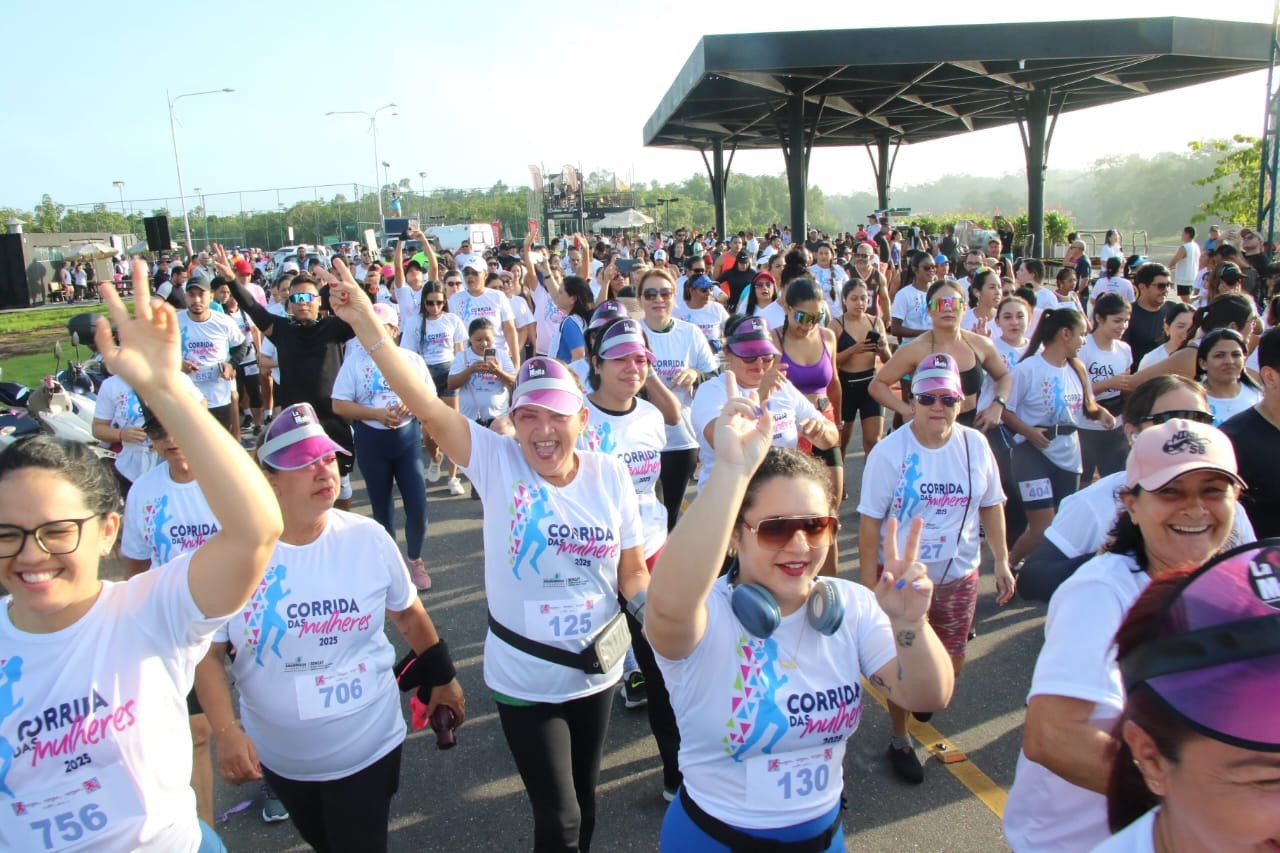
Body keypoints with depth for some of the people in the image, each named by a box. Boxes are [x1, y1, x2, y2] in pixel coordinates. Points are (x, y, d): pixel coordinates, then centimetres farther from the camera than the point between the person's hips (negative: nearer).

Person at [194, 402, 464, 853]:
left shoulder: (369, 538, -13)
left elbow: (407, 612, 2)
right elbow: (208, 651, -9)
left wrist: (442, 678, 11)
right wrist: (225, 731, -21)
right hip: (277, 755, 2)